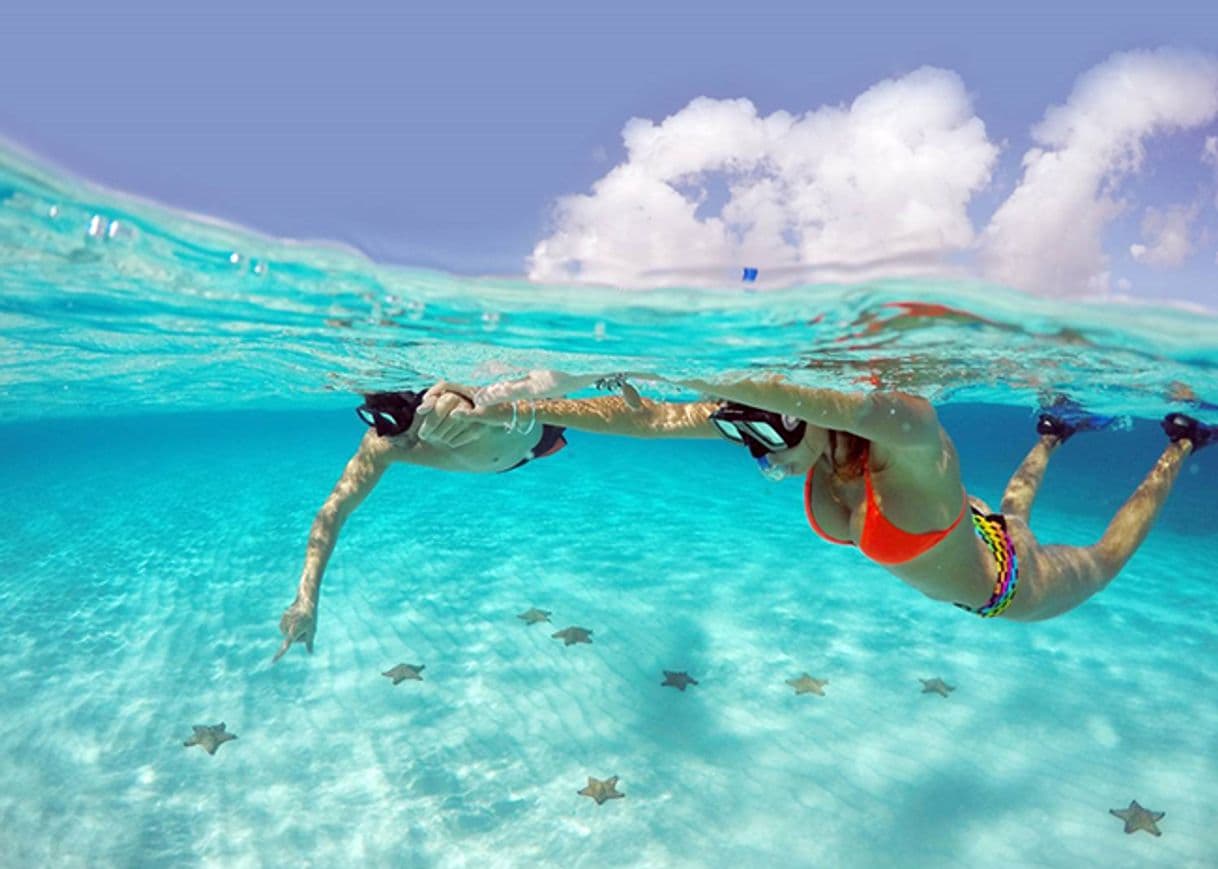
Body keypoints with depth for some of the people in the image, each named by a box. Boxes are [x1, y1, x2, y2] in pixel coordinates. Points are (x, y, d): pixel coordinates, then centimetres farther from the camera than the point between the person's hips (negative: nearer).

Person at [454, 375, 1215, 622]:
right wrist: (528, 409, -40)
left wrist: (701, 375, -75)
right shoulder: (778, 417, -30)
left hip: (1009, 586, -4)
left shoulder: (905, 430, -46)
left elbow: (859, 407, -71)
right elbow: (648, 418, -34)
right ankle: (1055, 434, 58)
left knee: (1104, 560, 29)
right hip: (967, 545, 5)